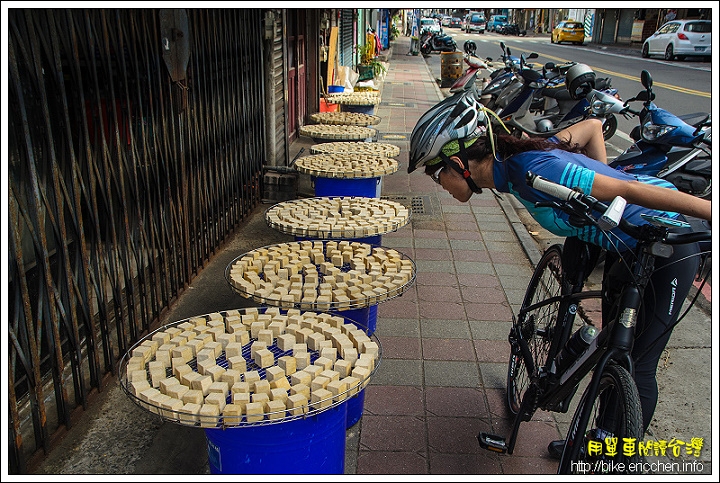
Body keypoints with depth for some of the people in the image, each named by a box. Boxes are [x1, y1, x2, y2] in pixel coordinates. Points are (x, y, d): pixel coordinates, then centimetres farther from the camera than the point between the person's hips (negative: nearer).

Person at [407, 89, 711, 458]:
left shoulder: (534, 171, -31)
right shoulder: (516, 160, -5)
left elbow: (631, 190, -30)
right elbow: (590, 126, 7)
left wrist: (708, 211, -24)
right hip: (625, 245, 9)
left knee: (635, 369, 1)